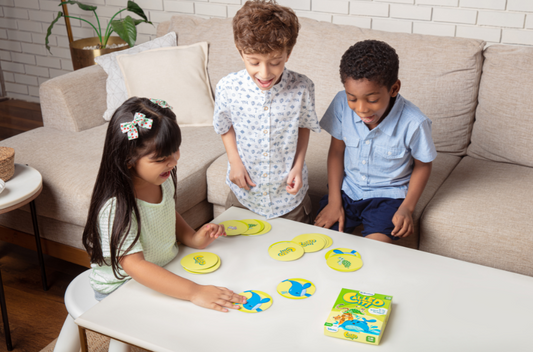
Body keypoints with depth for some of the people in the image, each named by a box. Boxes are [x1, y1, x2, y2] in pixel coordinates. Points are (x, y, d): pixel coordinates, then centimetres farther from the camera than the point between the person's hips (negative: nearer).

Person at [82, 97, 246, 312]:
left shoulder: (163, 179, -5)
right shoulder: (116, 207, -29)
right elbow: (134, 265, -34)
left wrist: (193, 239, -2)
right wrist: (194, 292, -40)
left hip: (166, 271, 7)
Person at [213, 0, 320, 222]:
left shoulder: (301, 89, -20)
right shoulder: (228, 88, -18)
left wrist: (298, 166, -9)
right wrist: (234, 161, -9)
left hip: (288, 194, -1)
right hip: (243, 190, 1)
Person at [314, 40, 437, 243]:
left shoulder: (414, 123, -23)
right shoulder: (342, 104, -15)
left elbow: (423, 165, -3)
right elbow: (336, 151, -1)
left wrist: (407, 208, -11)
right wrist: (334, 201, -4)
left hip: (387, 195, -3)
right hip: (346, 188, 3)